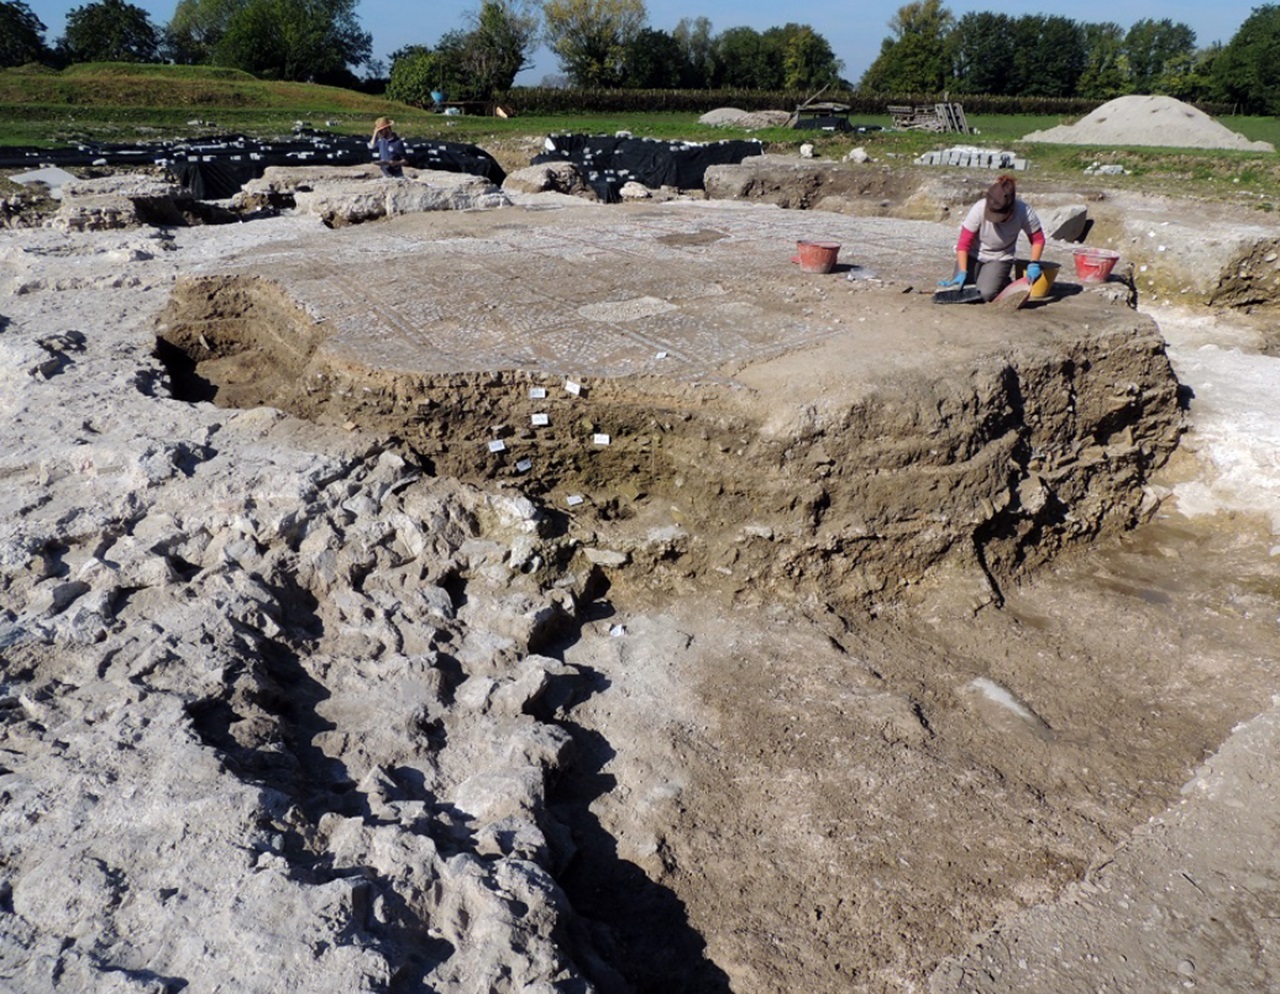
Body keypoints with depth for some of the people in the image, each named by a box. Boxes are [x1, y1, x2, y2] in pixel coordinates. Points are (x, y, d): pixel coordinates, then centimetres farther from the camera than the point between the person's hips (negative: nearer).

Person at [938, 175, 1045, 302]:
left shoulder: (1024, 212, -23)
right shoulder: (979, 209, -27)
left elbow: (1038, 239, -7)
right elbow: (963, 244, -22)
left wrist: (1034, 264, -19)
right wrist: (962, 273, -28)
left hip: (999, 259, 0)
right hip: (973, 255, 1)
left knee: (987, 293, -25)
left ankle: (1005, 283, 12)